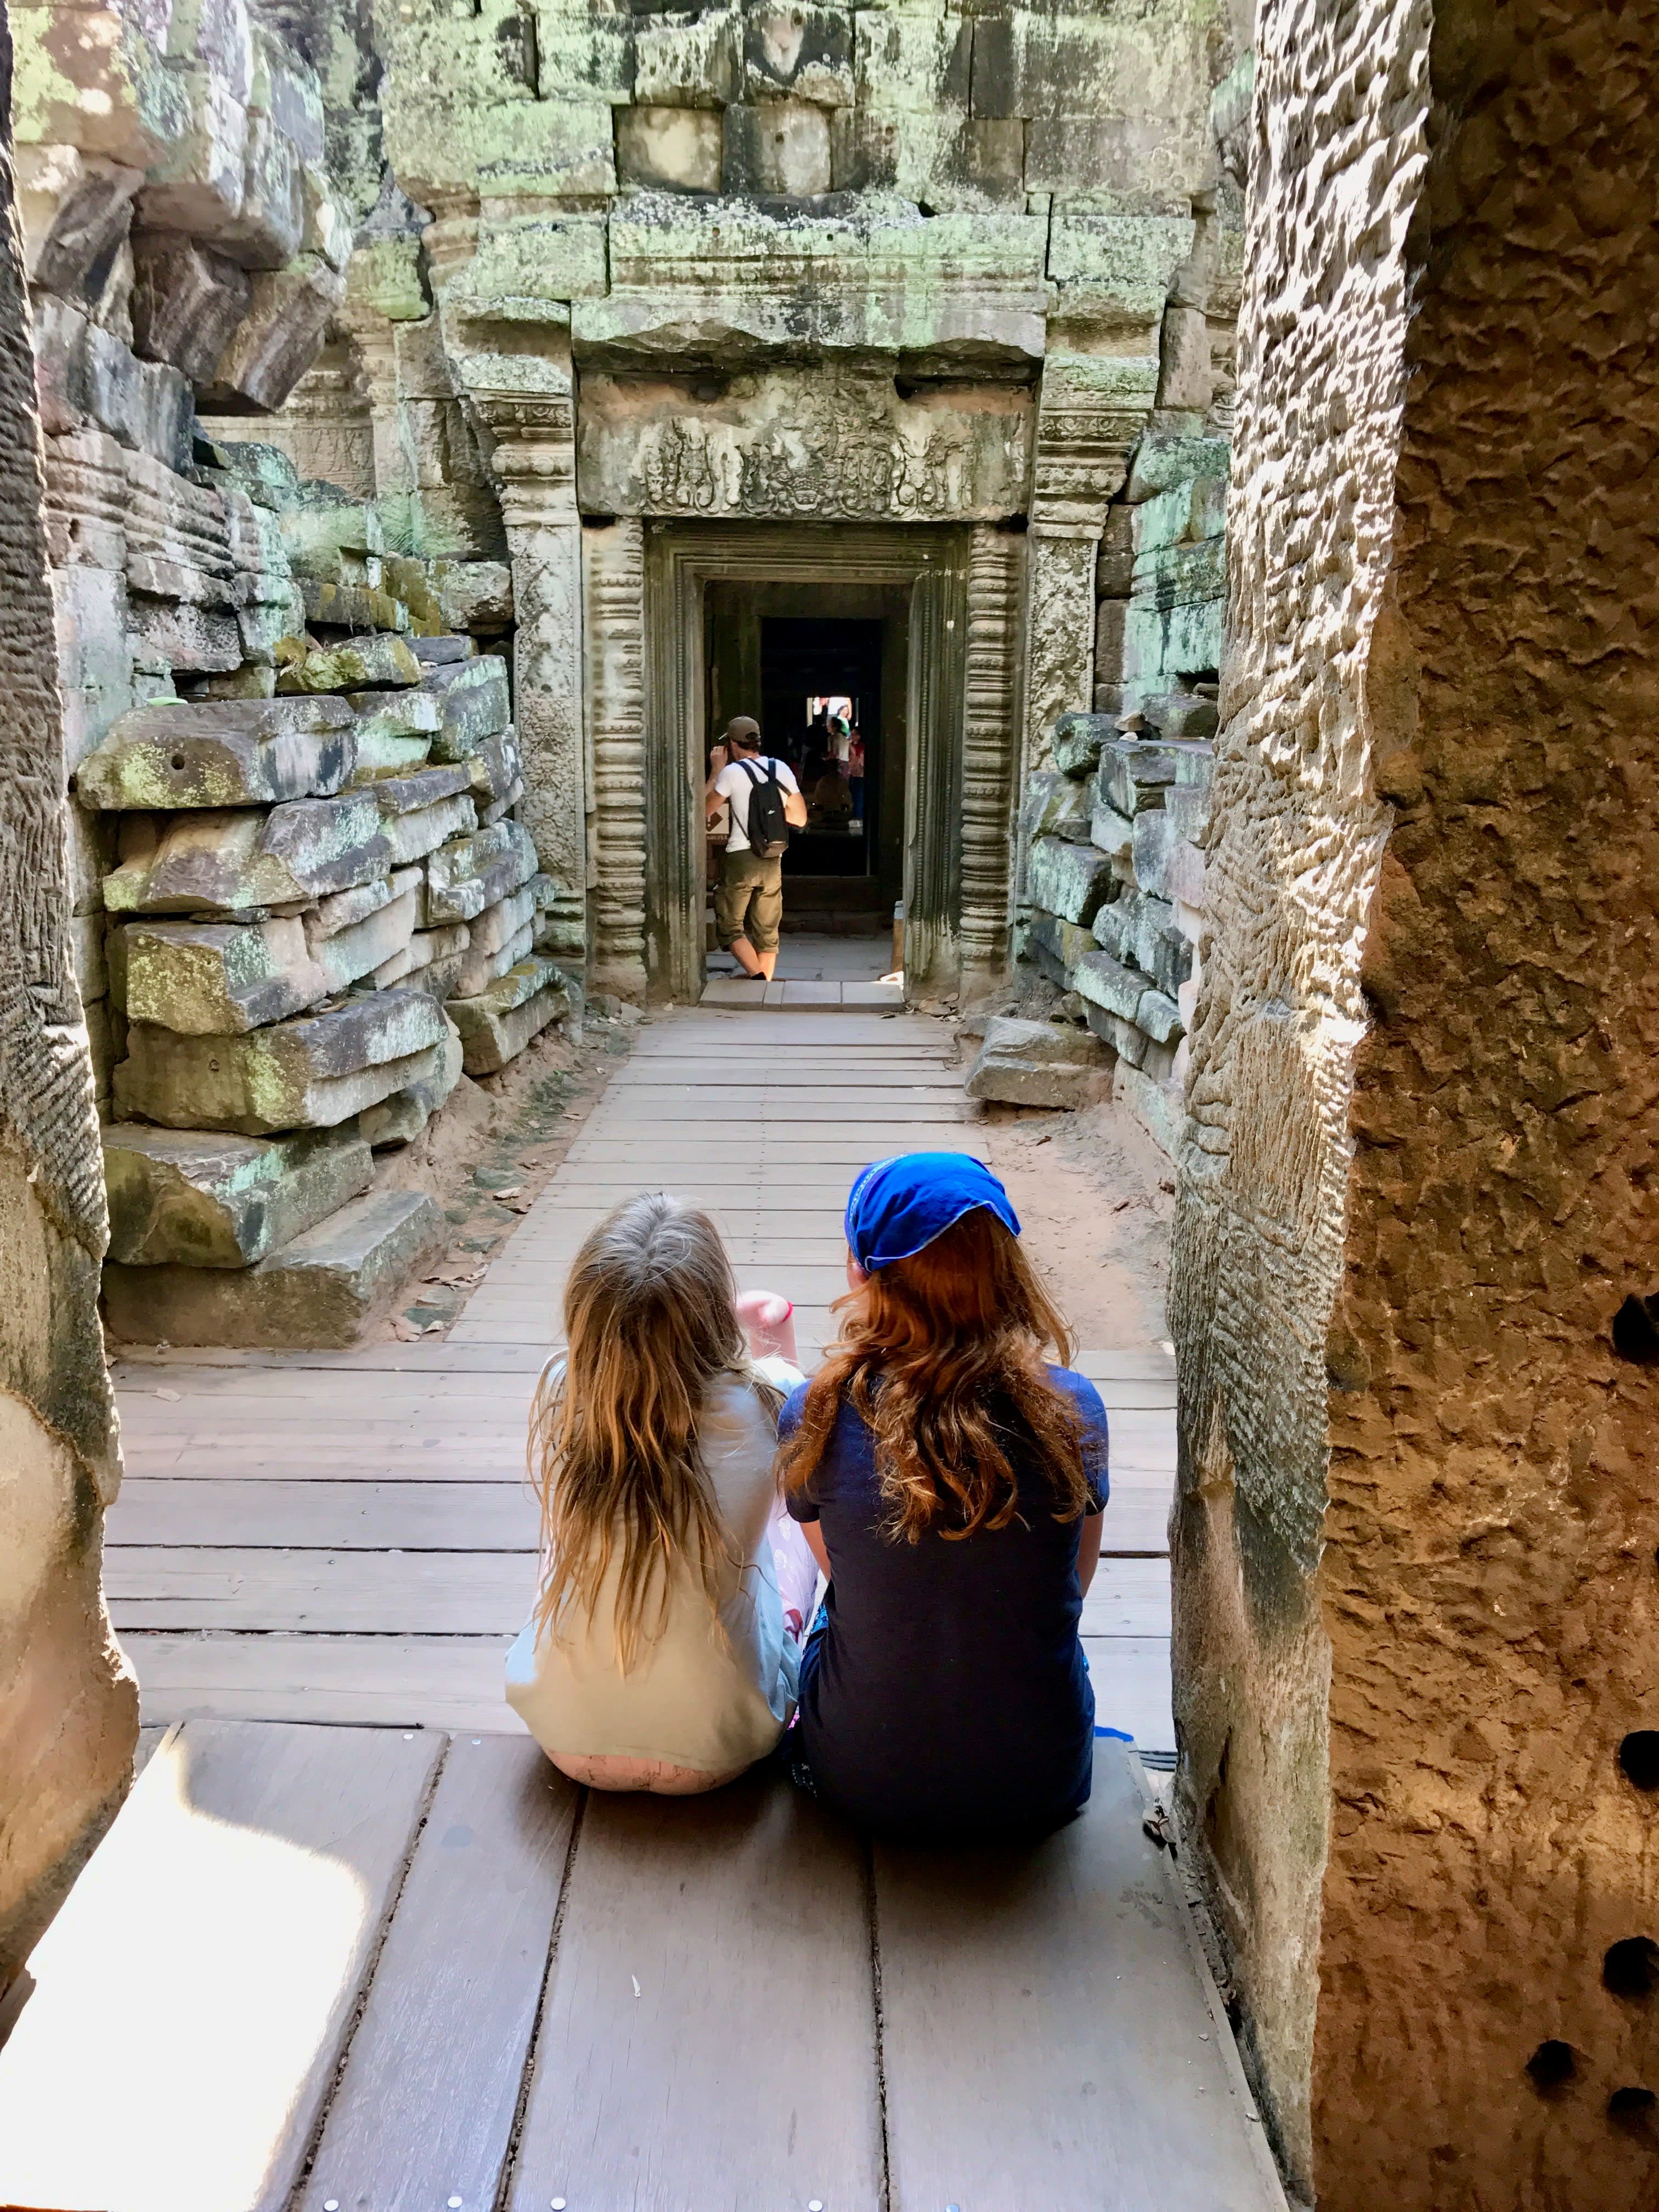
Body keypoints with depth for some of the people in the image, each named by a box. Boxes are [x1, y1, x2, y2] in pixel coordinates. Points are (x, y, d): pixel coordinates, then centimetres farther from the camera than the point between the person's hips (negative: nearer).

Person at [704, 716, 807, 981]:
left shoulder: (732, 772, -8)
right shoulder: (782, 769, 7)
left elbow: (704, 810, 0)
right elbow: (800, 819, 12)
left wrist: (715, 771, 7)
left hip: (740, 858, -5)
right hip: (773, 860, 5)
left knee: (730, 927, 3)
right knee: (767, 931, 12)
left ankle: (758, 978, -16)